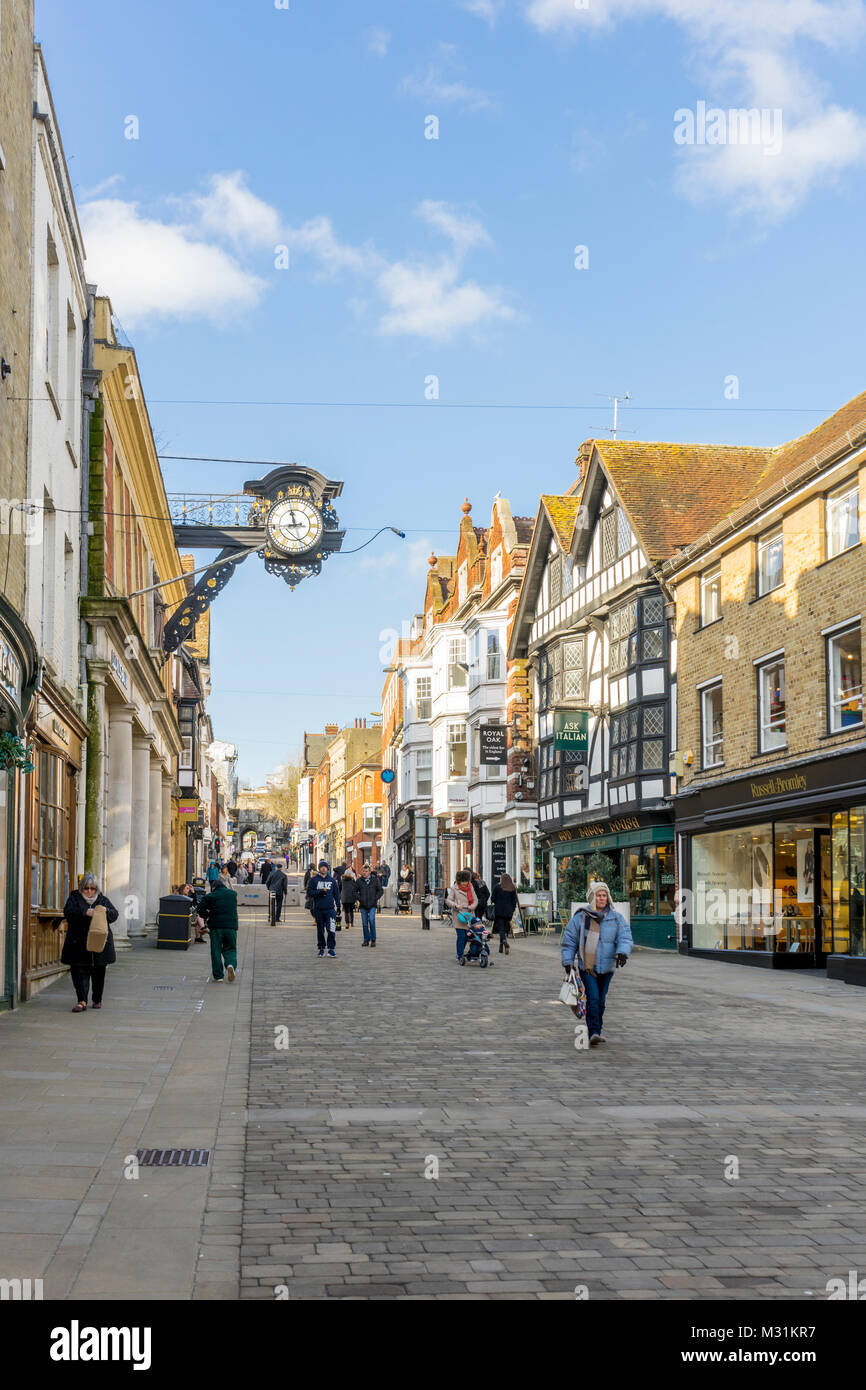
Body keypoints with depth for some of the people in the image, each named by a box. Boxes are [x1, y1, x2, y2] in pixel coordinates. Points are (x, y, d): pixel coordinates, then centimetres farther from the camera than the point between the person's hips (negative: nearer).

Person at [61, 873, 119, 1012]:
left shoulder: (103, 900, 10)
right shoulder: (74, 898, 5)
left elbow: (115, 915, 2)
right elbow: (68, 912, -13)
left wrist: (106, 911, -19)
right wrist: (85, 912, -27)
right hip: (79, 945, -2)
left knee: (98, 973, 8)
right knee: (79, 972, -8)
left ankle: (97, 1000, 21)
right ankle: (82, 1001, -8)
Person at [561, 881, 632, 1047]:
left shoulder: (616, 918, 2)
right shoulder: (581, 917, -2)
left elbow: (625, 937, -6)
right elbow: (569, 939, 4)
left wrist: (622, 952, -26)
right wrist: (568, 961, 1)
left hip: (607, 967, 2)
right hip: (586, 967, -2)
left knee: (601, 1000, 11)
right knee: (593, 998, -14)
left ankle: (596, 1031, 26)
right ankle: (594, 1033, -17)